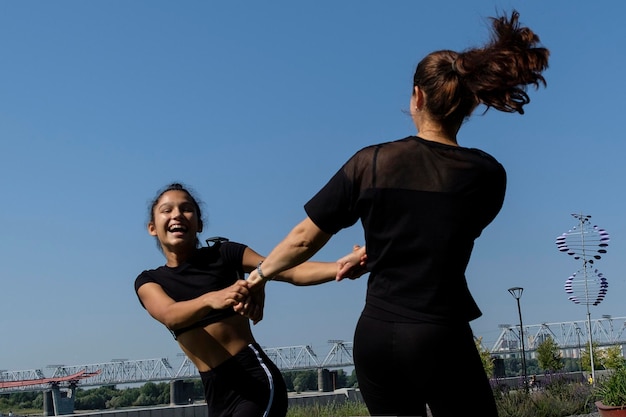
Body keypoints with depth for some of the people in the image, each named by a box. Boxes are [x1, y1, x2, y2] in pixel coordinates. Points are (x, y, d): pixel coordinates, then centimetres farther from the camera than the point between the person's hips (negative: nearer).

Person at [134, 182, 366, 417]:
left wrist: (339, 266, -32)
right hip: (216, 394, 5)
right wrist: (211, 299, -38)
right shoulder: (148, 281, 7)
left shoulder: (224, 254, 0)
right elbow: (169, 315, -16)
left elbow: (291, 271, -12)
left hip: (256, 380, -5)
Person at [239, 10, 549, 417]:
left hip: (375, 337, 3)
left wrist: (260, 275, 19)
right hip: (441, 339, -3)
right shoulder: (488, 175, -4)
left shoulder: (370, 162, -4)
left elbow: (305, 238, 2)